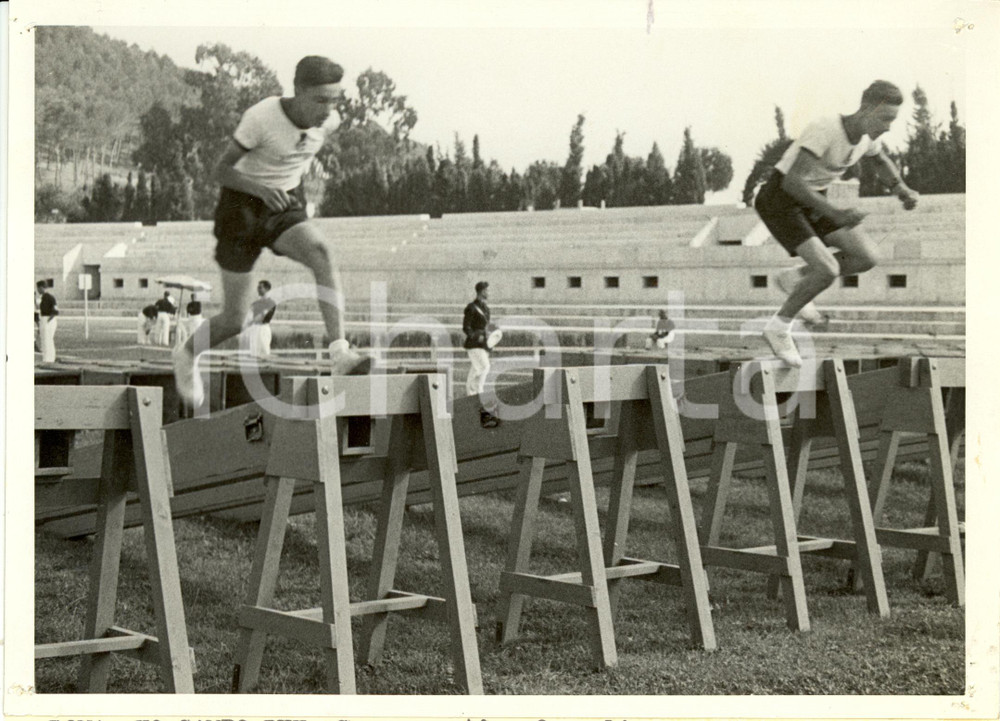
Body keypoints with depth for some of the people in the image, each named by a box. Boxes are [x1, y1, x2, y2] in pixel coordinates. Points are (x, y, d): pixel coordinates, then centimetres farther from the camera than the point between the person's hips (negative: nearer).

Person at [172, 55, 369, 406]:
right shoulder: (261, 117, -23)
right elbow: (222, 169, -18)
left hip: (287, 209, 4)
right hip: (242, 206, -3)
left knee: (321, 253, -32)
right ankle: (186, 354, 33)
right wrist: (262, 189, -34)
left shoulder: (328, 123, -8)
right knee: (234, 320, 0)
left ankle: (340, 353, -41)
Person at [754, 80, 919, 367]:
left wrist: (903, 192, -1)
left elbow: (883, 162, 17)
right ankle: (778, 328, 0)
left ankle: (795, 279, 16)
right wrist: (835, 214, -41)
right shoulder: (824, 130, -30)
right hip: (779, 201, -8)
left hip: (809, 201, 8)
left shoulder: (866, 134, -5)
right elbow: (791, 181, -36)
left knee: (866, 258, -1)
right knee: (828, 271, -21)